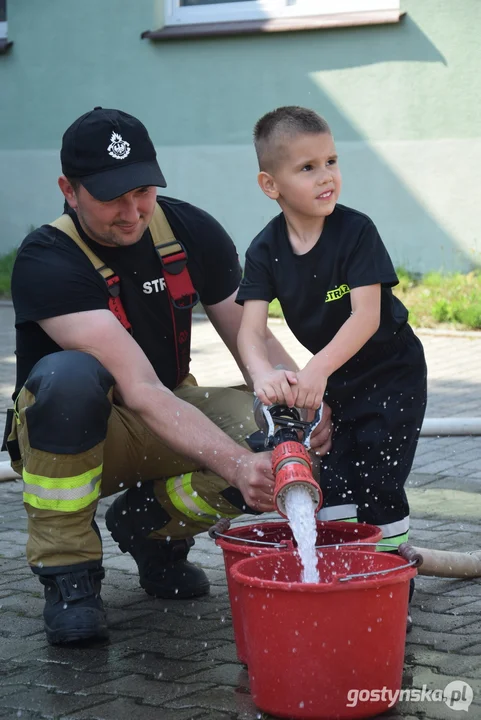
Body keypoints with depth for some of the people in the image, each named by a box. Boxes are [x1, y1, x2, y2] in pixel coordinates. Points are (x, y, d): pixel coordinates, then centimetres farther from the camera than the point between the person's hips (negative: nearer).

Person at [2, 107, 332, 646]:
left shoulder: (191, 231, -8)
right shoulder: (46, 261, -26)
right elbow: (139, 390, -35)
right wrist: (235, 465, -46)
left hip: (173, 419, 5)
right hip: (73, 437, -5)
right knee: (68, 374, -39)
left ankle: (151, 522, 4)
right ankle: (67, 571, -19)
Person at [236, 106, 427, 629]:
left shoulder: (356, 231, -23)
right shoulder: (266, 250, -11)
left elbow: (367, 315, -29)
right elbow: (251, 326, -21)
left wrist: (319, 368, -41)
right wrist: (263, 373, -42)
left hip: (390, 373, -4)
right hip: (334, 378, 5)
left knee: (378, 484, -7)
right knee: (331, 482, 5)